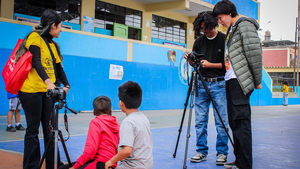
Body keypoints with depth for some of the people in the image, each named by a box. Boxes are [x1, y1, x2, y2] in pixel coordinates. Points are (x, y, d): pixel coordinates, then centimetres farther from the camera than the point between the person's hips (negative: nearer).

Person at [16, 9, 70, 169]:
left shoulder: (52, 44, 19)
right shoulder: (35, 37, -6)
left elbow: (58, 66, 19)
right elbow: (36, 62, -20)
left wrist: (66, 85, 7)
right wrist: (47, 81, -34)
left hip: (48, 90, 7)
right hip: (32, 90, -7)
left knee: (50, 129, 6)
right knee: (33, 130, -2)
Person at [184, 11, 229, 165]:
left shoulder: (224, 40, -1)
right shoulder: (199, 41, 10)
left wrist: (210, 64, -11)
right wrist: (190, 59, -5)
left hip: (219, 84, -3)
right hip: (202, 84, 4)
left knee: (221, 121, -2)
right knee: (200, 121, 4)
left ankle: (222, 152, 8)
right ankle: (201, 152, 12)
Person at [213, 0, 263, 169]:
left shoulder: (245, 24, -6)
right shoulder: (232, 29, 22)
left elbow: (255, 52, -13)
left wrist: (257, 80, -12)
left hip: (241, 81, -10)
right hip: (231, 80, 10)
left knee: (241, 121, -9)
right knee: (234, 121, 11)